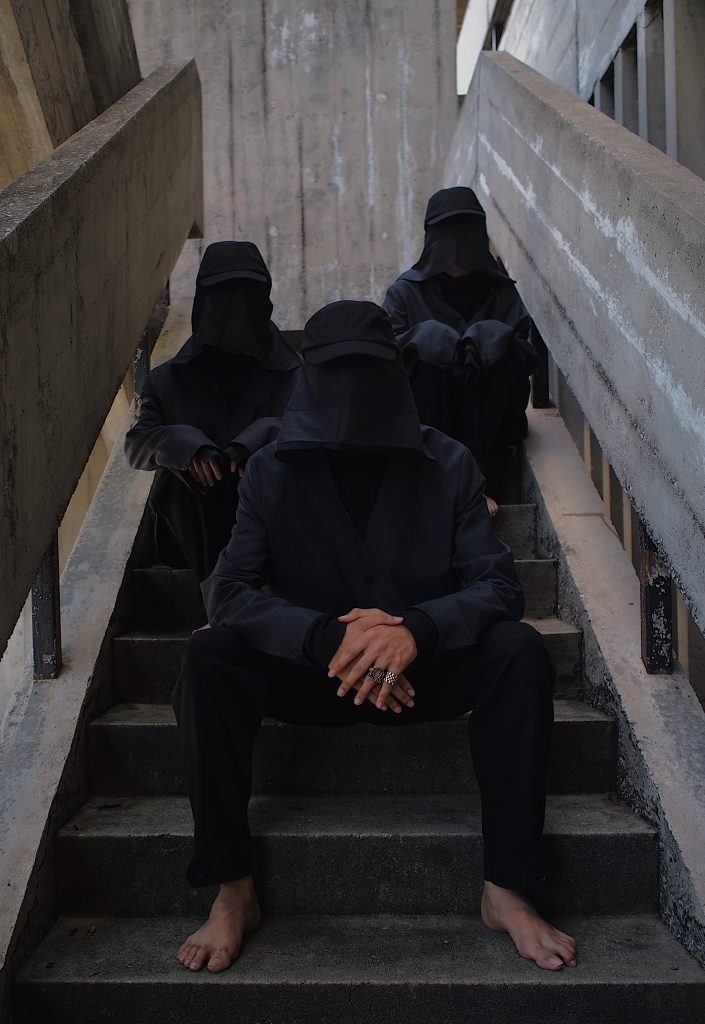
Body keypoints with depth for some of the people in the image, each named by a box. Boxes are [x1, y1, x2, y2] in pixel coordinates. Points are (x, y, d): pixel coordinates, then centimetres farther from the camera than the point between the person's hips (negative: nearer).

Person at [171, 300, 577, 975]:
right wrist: (328, 638, -32)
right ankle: (232, 892, -15)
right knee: (207, 657, -26)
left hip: (423, 669, 0)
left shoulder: (448, 466, -5)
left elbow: (498, 586, -11)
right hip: (309, 669, 0)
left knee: (521, 653, -27)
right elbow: (228, 591, -14)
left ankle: (508, 889, -18)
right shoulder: (272, 471, -5)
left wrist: (416, 630, -32)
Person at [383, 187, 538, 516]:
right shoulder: (405, 291, 4)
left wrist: (489, 342, -20)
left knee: (498, 362, -27)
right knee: (428, 363, -30)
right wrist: (426, 341, -24)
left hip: (487, 422, 1)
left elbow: (527, 359, 0)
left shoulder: (501, 293, 8)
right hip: (424, 419, -1)